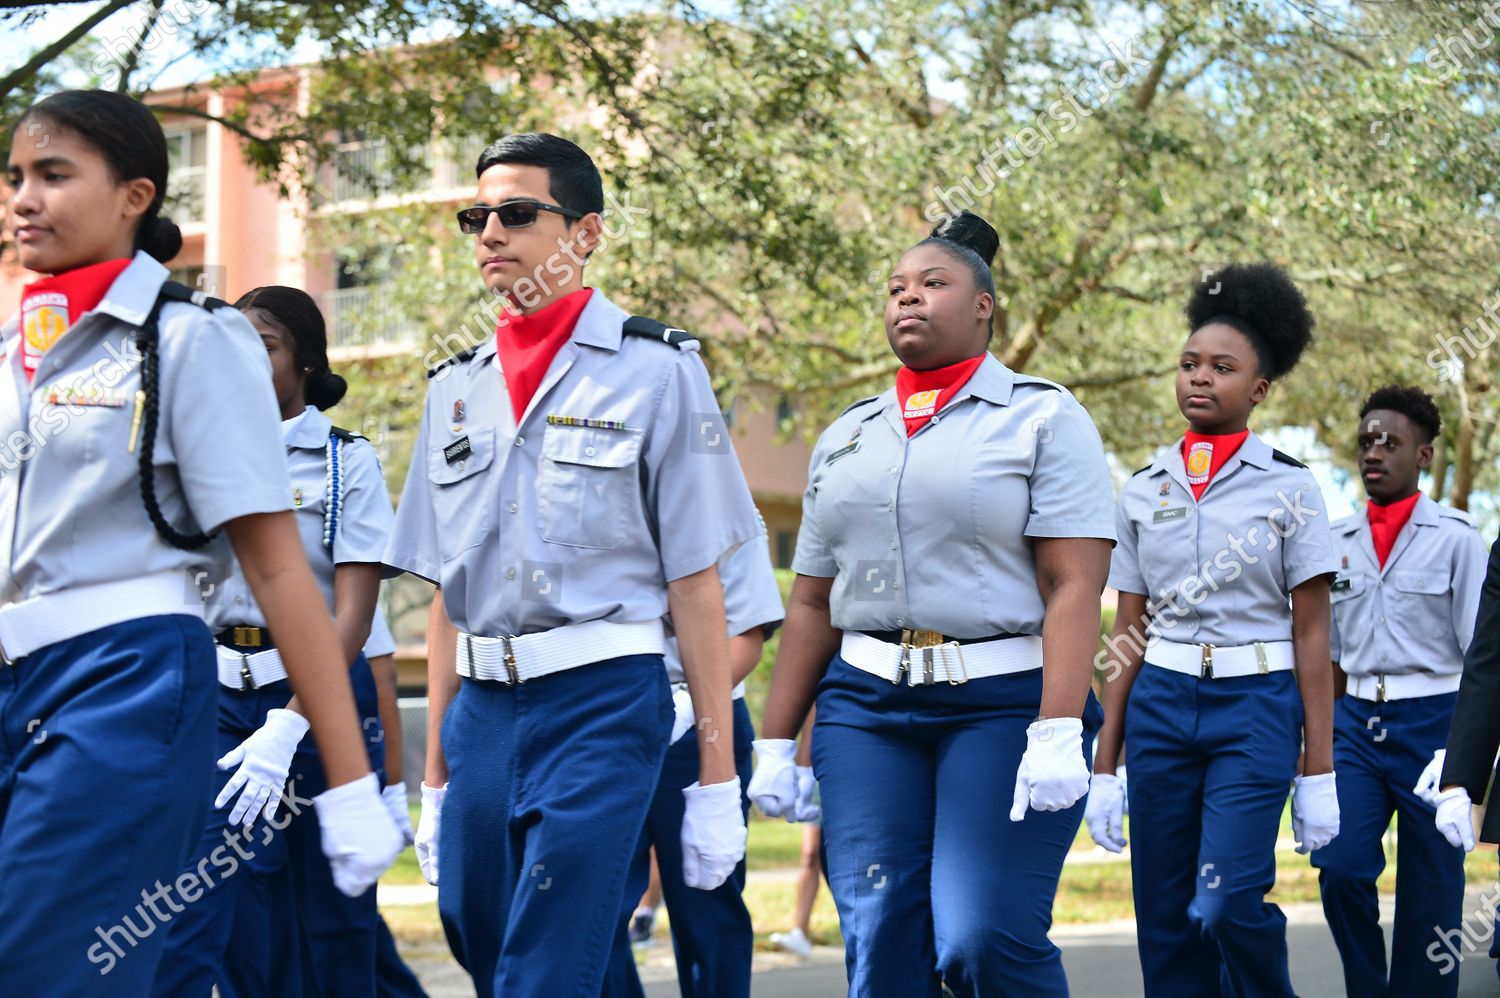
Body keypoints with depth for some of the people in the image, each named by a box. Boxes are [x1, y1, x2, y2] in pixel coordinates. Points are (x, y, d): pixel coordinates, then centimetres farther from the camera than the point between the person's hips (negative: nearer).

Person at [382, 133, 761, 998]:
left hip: (603, 700, -5)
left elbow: (696, 584, -5)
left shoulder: (656, 370, -2)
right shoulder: (457, 388, 13)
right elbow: (446, 593, 15)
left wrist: (717, 782, -7)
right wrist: (436, 777, 14)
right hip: (482, 707, 6)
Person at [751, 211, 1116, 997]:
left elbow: (1074, 588, -9)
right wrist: (775, 744, 11)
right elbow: (812, 606, 17)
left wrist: (1057, 733, -20)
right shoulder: (846, 437, 17)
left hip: (1004, 702, -5)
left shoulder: (1043, 420, 1)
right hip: (864, 707, 5)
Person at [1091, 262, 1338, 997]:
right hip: (1161, 706, 4)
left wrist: (1317, 772, -5)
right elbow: (1129, 633, 10)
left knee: (1226, 903, -16)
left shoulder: (1288, 487, 0)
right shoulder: (1143, 490, 9)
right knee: (1164, 918, 3)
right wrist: (1105, 766, 7)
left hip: (1256, 706, -3)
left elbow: (1311, 635, -1)